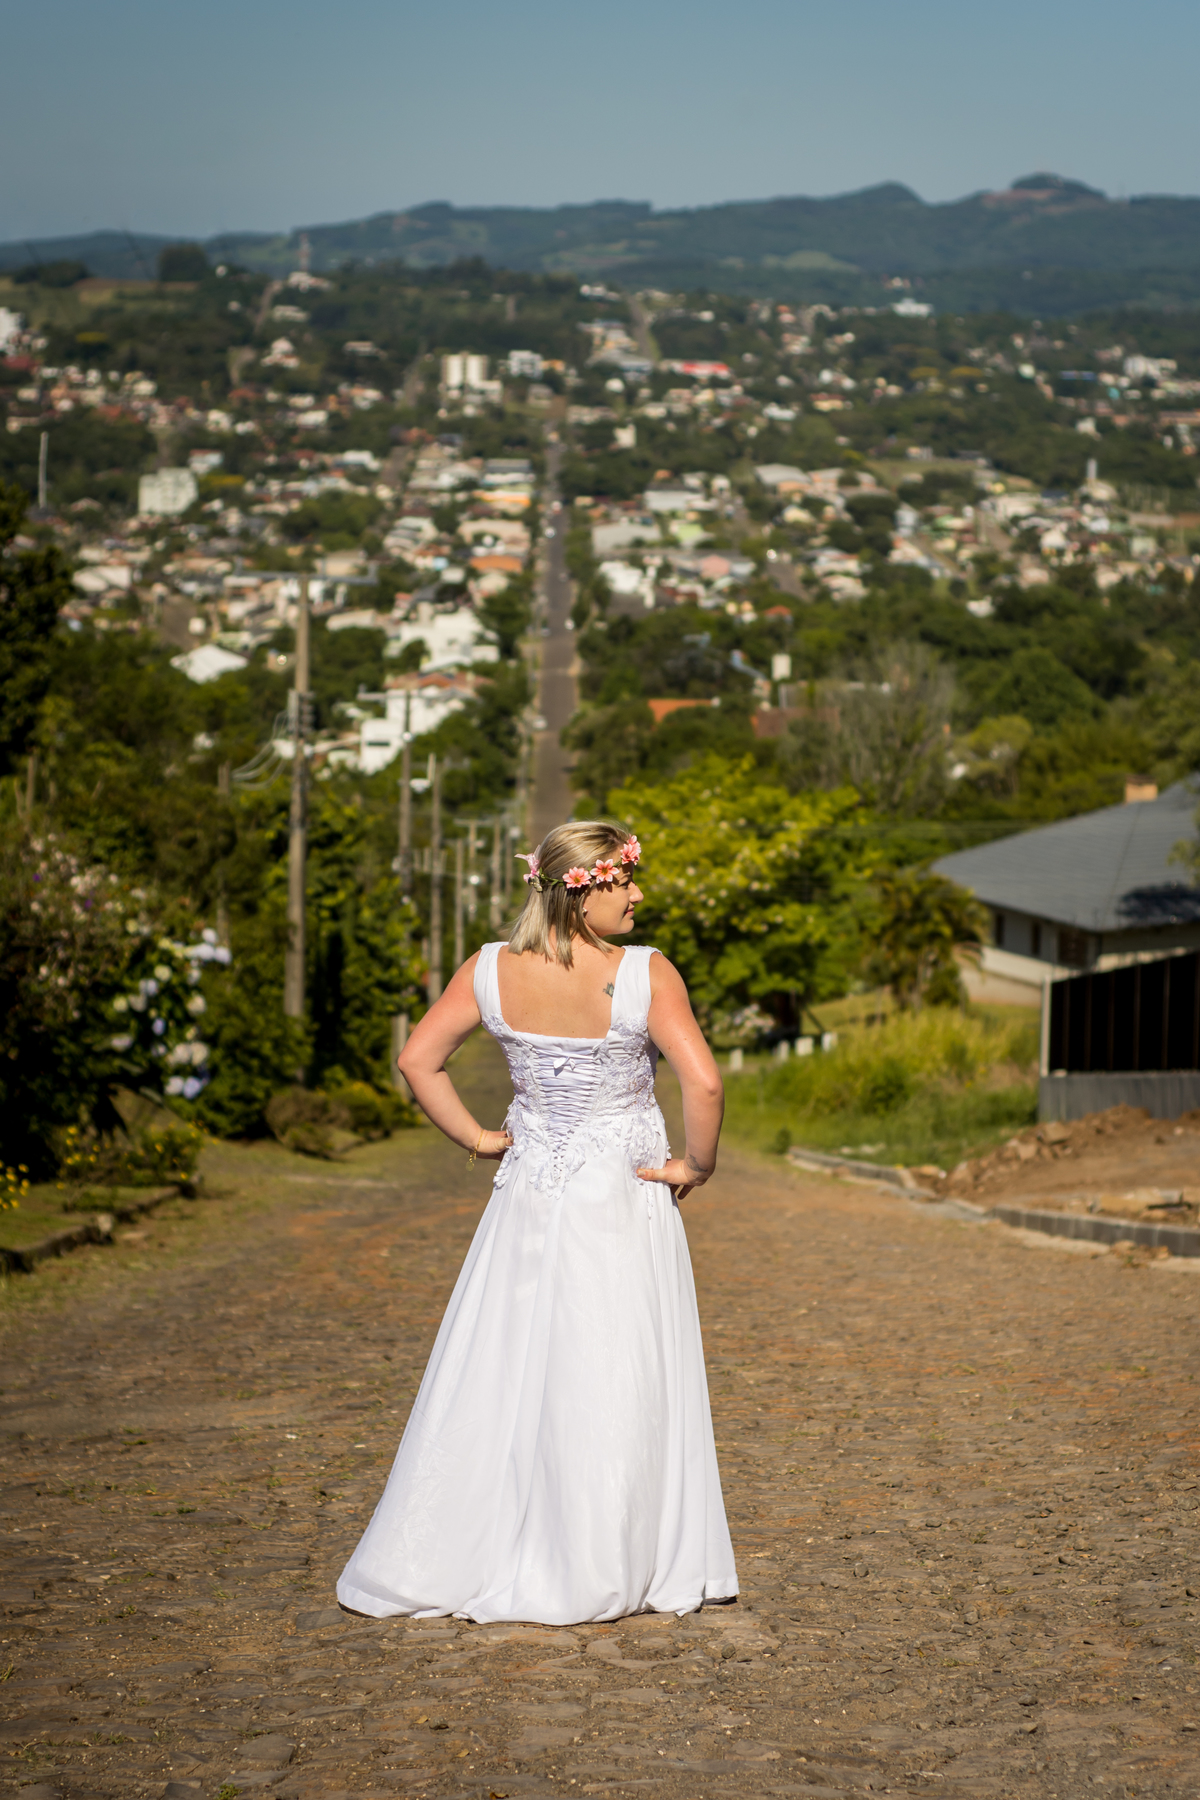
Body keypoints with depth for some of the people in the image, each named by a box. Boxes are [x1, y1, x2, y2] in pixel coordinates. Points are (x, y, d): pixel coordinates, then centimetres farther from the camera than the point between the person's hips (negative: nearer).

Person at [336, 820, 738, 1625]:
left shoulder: (492, 971, -4)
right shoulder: (645, 975, -16)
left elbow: (417, 1059, 0)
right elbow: (704, 1082, -23)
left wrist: (476, 1138, 7)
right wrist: (698, 1164, -8)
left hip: (528, 1196, 4)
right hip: (623, 1201, -4)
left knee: (501, 1376, 13)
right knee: (613, 1385, 4)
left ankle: (449, 1560, 18)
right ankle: (601, 1573, 10)